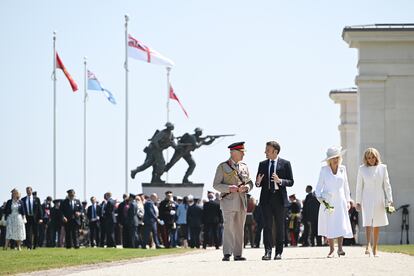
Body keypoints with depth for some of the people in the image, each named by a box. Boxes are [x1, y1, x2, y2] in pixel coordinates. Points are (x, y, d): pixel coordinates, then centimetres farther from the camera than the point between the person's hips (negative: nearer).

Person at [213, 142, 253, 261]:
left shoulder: (244, 166, 14)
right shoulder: (222, 166, -1)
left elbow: (250, 182, 18)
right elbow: (216, 185, -3)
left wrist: (246, 187, -5)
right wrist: (229, 188, -19)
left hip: (242, 202, 5)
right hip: (229, 201, -5)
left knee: (239, 229, 6)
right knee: (229, 228, -12)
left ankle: (238, 254, 10)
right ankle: (227, 254, -15)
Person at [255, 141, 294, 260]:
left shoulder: (285, 164, 2)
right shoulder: (262, 164, 12)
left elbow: (291, 182, 0)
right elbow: (258, 183, 14)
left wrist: (280, 181, -18)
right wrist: (258, 182, -9)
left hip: (279, 198, -2)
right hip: (266, 198, 2)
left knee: (280, 227, 3)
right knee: (267, 226, -5)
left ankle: (279, 252, 8)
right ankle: (268, 251, -6)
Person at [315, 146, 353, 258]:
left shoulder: (342, 169, 7)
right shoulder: (324, 170, 1)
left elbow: (345, 186, 14)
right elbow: (319, 186, 3)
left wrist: (348, 200, 15)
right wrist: (319, 197, -12)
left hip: (340, 201, 1)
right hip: (327, 201, -1)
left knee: (341, 224, -11)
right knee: (329, 226, -1)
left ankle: (340, 248, -10)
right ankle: (331, 249, 8)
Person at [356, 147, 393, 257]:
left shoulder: (382, 168, 4)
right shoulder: (362, 169, 1)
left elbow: (386, 185, 6)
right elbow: (359, 186, 4)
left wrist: (389, 200, 0)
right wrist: (358, 202, 2)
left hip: (379, 199, 2)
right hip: (367, 198, -2)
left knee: (377, 224, 6)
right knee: (368, 221, -17)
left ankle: (375, 248, 13)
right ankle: (368, 246, -25)